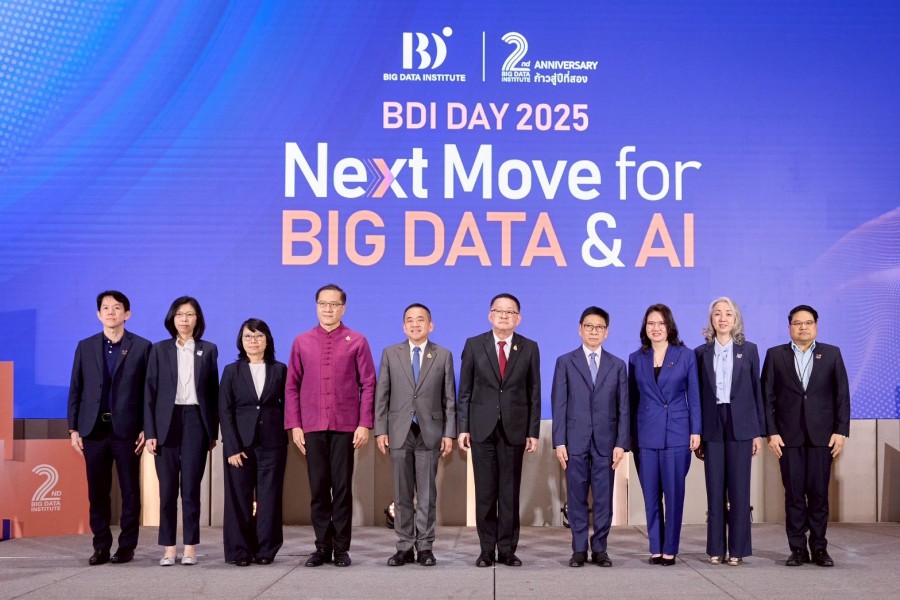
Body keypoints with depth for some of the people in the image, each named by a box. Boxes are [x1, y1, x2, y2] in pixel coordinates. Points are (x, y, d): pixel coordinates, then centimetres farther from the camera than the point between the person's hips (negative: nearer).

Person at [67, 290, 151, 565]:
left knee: (130, 491, 3)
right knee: (97, 492, 6)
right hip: (94, 429, 2)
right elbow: (76, 390, 9)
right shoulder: (85, 347, 10)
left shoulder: (142, 347, 2)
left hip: (126, 429, -2)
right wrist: (73, 429, 3)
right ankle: (101, 546, 14)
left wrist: (146, 429, -7)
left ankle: (127, 546, 12)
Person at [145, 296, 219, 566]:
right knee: (167, 488, 1)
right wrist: (150, 432, -4)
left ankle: (190, 547, 6)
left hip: (195, 422, 0)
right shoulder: (160, 350, 6)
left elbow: (213, 392, 8)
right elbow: (150, 392, 3)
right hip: (167, 422, 0)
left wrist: (213, 432, 4)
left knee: (191, 488, -1)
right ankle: (169, 548, 8)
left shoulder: (208, 350, 8)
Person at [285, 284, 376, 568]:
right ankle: (322, 547, 13)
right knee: (318, 489, 5)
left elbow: (368, 385, 1)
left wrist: (365, 424, -6)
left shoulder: (357, 341, 3)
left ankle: (341, 548, 10)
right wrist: (294, 425, 1)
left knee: (342, 488, 2)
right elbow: (292, 386, 8)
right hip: (312, 427, 2)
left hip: (345, 427, -2)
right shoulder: (302, 342, 8)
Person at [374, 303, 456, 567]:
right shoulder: (390, 354, 7)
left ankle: (425, 547, 9)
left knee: (427, 494, 3)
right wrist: (380, 429, -2)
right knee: (402, 494, 4)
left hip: (430, 433, -1)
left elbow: (449, 398, 3)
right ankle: (405, 547, 11)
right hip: (399, 433, 1)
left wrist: (449, 433, -3)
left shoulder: (444, 355, 5)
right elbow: (381, 395, 5)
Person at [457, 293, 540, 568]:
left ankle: (507, 549, 11)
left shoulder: (529, 348, 5)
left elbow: (534, 393, 4)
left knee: (510, 492, 3)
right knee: (485, 492, 3)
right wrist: (462, 428, -3)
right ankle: (487, 550, 10)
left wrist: (533, 431, -1)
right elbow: (464, 391, 4)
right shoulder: (474, 345, 4)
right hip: (482, 428, 0)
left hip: (514, 429, 0)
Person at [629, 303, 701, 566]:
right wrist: (630, 435, 7)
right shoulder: (636, 359, 8)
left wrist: (696, 431, -4)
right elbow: (632, 399, 10)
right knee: (651, 495, 5)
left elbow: (694, 396, 2)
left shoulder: (685, 356, 2)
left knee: (674, 494, -1)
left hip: (677, 433, -2)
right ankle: (655, 548, 13)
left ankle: (670, 549, 7)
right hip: (646, 435, 2)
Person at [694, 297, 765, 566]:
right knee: (715, 490, 3)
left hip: (741, 426, -1)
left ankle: (738, 549, 8)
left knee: (739, 490, 1)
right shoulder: (701, 352, 6)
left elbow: (756, 391, 5)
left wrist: (759, 432, 0)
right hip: (712, 426, 1)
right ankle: (716, 549, 10)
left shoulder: (749, 350, 5)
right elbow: (697, 395, 7)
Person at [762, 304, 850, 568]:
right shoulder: (775, 355, 6)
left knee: (819, 493, 2)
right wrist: (771, 432, -5)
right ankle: (798, 548, 8)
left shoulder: (832, 354, 8)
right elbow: (767, 396, 3)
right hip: (789, 436, 0)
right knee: (794, 494, 2)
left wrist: (841, 430, -3)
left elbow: (842, 395, 5)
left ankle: (819, 548, 10)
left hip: (821, 435, 0)